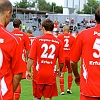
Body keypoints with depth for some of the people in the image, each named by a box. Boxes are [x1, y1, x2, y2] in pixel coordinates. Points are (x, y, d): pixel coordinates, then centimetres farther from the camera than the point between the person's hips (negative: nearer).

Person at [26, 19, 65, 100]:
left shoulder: (37, 40, -4)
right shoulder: (58, 42, -1)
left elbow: (31, 58, -8)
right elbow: (61, 62, 0)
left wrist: (28, 71, 2)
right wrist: (60, 70, 19)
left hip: (38, 74, 0)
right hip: (51, 75, 1)